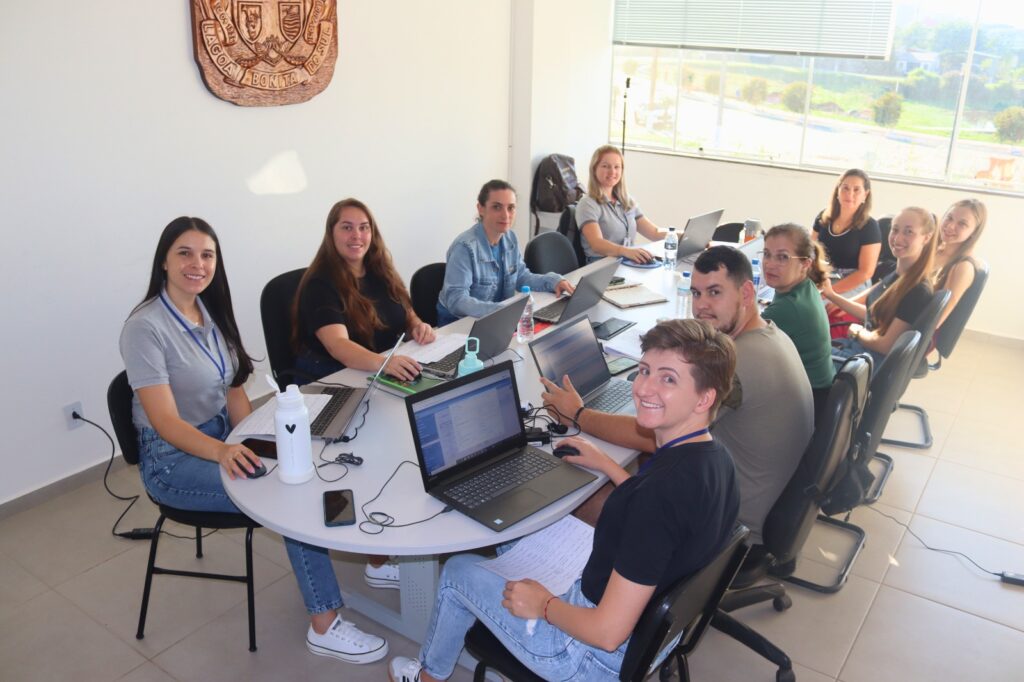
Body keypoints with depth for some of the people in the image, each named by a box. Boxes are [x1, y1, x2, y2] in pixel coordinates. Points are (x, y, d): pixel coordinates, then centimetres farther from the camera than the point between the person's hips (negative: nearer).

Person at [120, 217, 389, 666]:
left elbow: (233, 390, 6)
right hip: (173, 459, -7)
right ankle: (323, 626, -12)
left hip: (223, 437, 7)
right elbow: (166, 422, -25)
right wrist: (223, 451, -42)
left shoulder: (210, 313, 4)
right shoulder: (145, 328, -19)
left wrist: (252, 443, -10)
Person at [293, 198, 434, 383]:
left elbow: (407, 314, 19)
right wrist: (383, 363, -43)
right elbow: (337, 345, -26)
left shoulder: (381, 272, 8)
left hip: (393, 371, 7)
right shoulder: (320, 284, -12)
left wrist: (418, 326, -6)